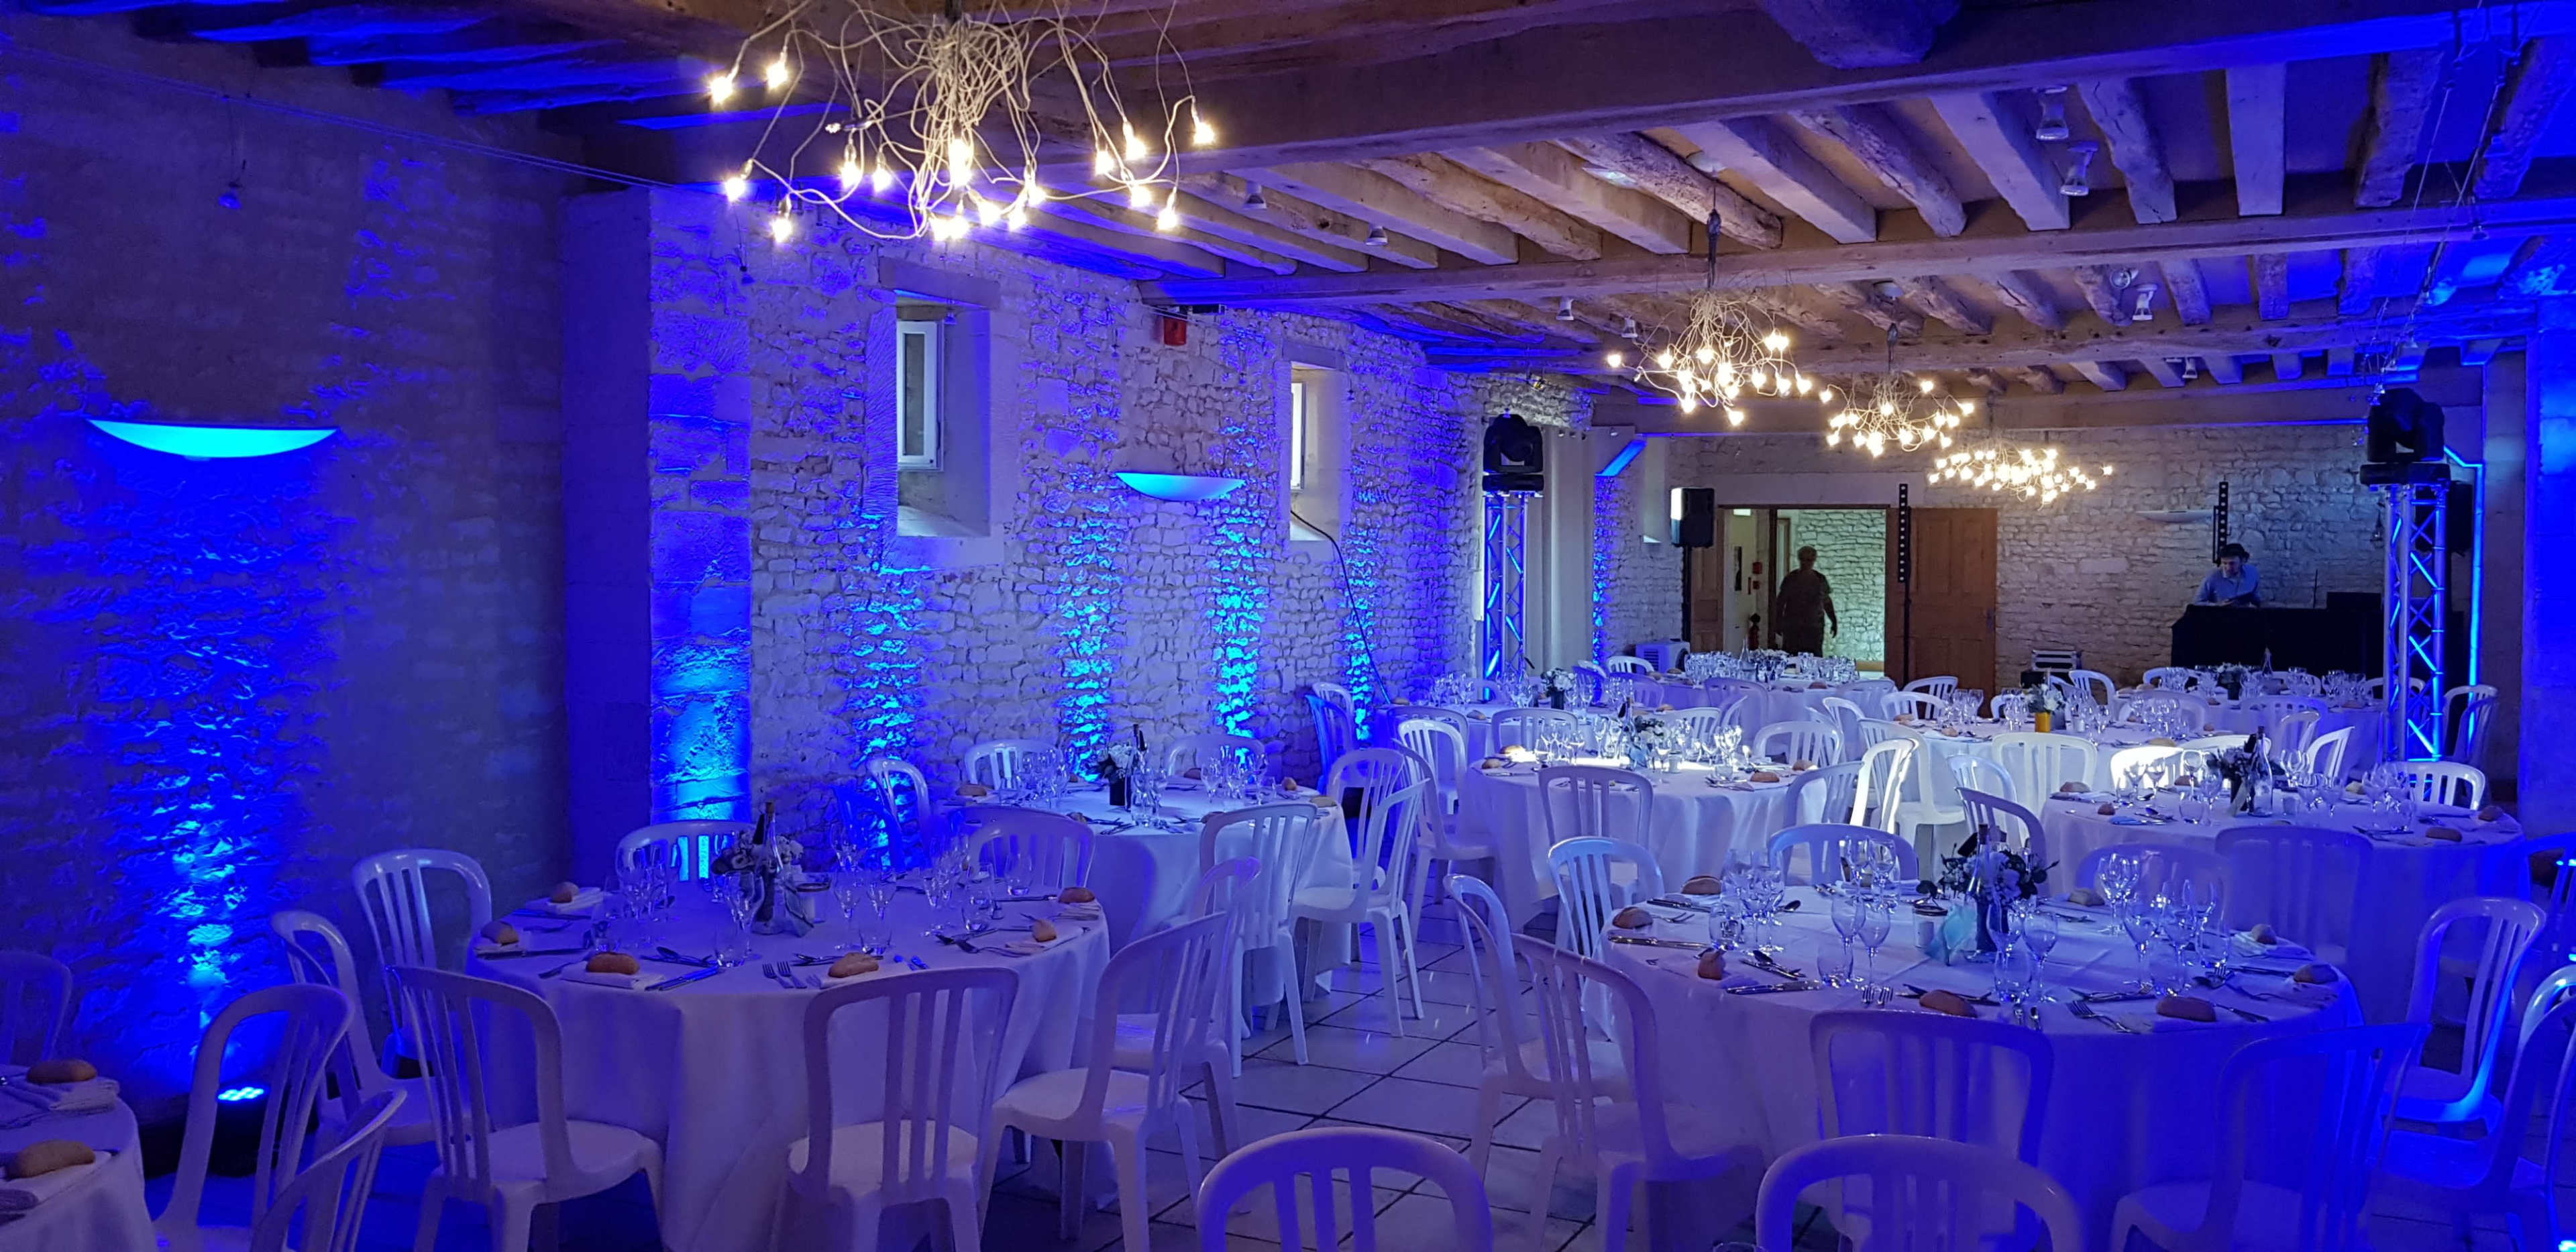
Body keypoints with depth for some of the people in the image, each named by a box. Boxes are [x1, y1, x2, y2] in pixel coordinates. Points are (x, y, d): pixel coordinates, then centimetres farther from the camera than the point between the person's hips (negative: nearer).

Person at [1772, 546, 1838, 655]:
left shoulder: (1820, 579, 9)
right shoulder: (1790, 578, 3)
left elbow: (1827, 602, 17)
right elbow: (1780, 602, 5)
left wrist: (1834, 621, 13)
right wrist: (1778, 624, 0)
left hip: (1815, 628, 1)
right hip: (1792, 628, -1)